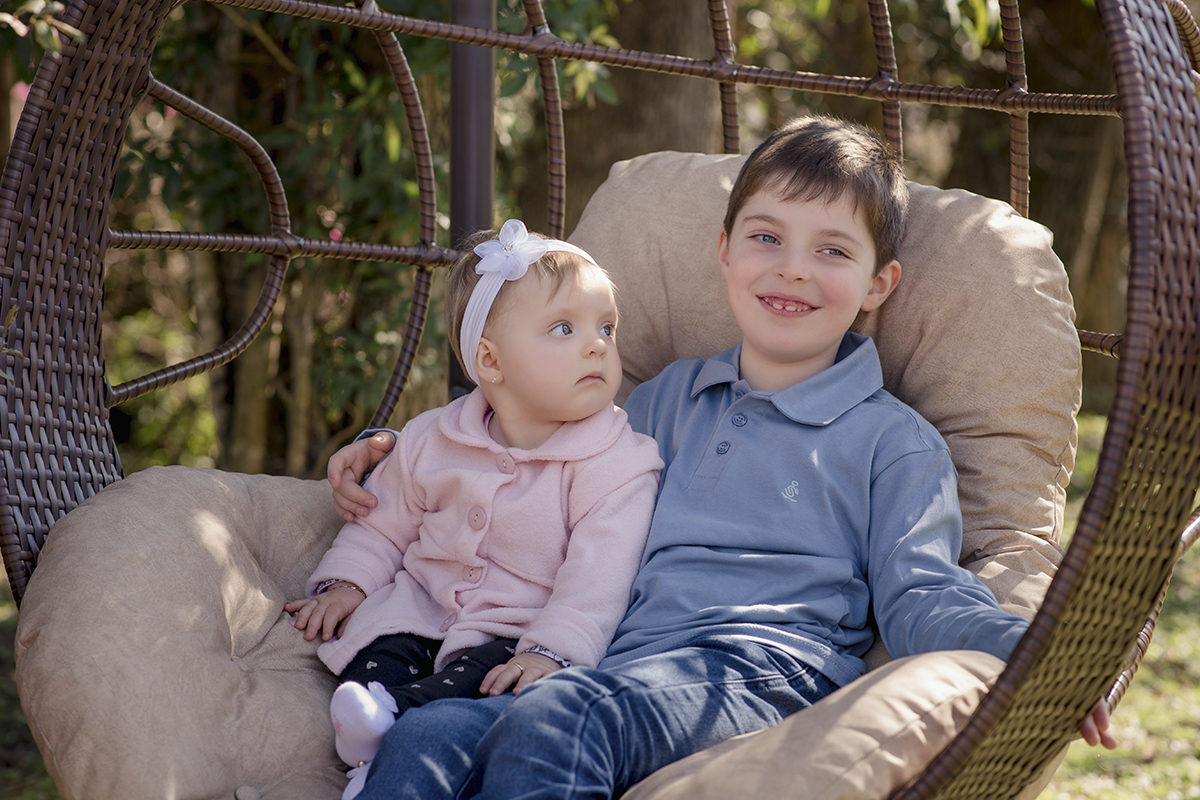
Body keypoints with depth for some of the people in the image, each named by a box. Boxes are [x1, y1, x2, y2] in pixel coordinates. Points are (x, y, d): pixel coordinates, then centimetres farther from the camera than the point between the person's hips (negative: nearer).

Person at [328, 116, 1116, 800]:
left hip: (770, 669, -4)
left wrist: (1025, 652, -18)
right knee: (428, 736, -29)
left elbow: (919, 596, 4)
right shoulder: (673, 397, 29)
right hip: (619, 670, 5)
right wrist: (398, 461, 30)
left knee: (552, 721, -37)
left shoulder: (894, 440, 14)